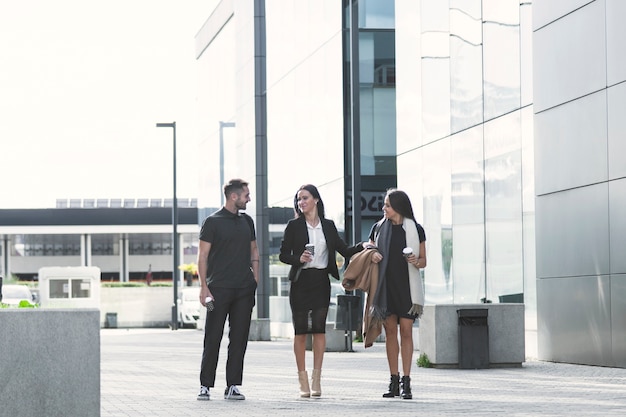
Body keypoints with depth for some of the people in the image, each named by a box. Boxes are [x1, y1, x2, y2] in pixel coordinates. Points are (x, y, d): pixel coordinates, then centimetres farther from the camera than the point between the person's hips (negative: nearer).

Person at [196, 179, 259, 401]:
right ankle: (205, 386, 4)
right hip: (219, 288, -5)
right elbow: (203, 255, -4)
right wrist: (204, 287, -11)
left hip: (244, 289, 5)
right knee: (213, 338, -2)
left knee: (239, 338, 4)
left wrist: (255, 281, 11)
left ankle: (232, 386, 8)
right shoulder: (213, 222, -2)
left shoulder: (247, 221, 15)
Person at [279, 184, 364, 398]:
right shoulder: (294, 226, 3)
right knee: (300, 330, -1)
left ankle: (316, 379, 1)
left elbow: (345, 250, 9)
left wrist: (363, 246, -7)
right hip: (300, 282, -1)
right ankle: (303, 380, 4)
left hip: (322, 281, 1)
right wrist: (299, 259, -17)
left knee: (319, 329, -3)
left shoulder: (328, 226, 10)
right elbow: (283, 254, 2)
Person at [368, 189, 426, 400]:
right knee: (390, 331, 2)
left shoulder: (415, 230, 2)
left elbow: (423, 260, 7)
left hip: (406, 287, -2)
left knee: (406, 331, -5)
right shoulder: (379, 228, 9)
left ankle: (406, 382, -4)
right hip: (385, 286, 2)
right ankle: (394, 381, 7)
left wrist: (416, 261, -15)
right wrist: (371, 256, -6)